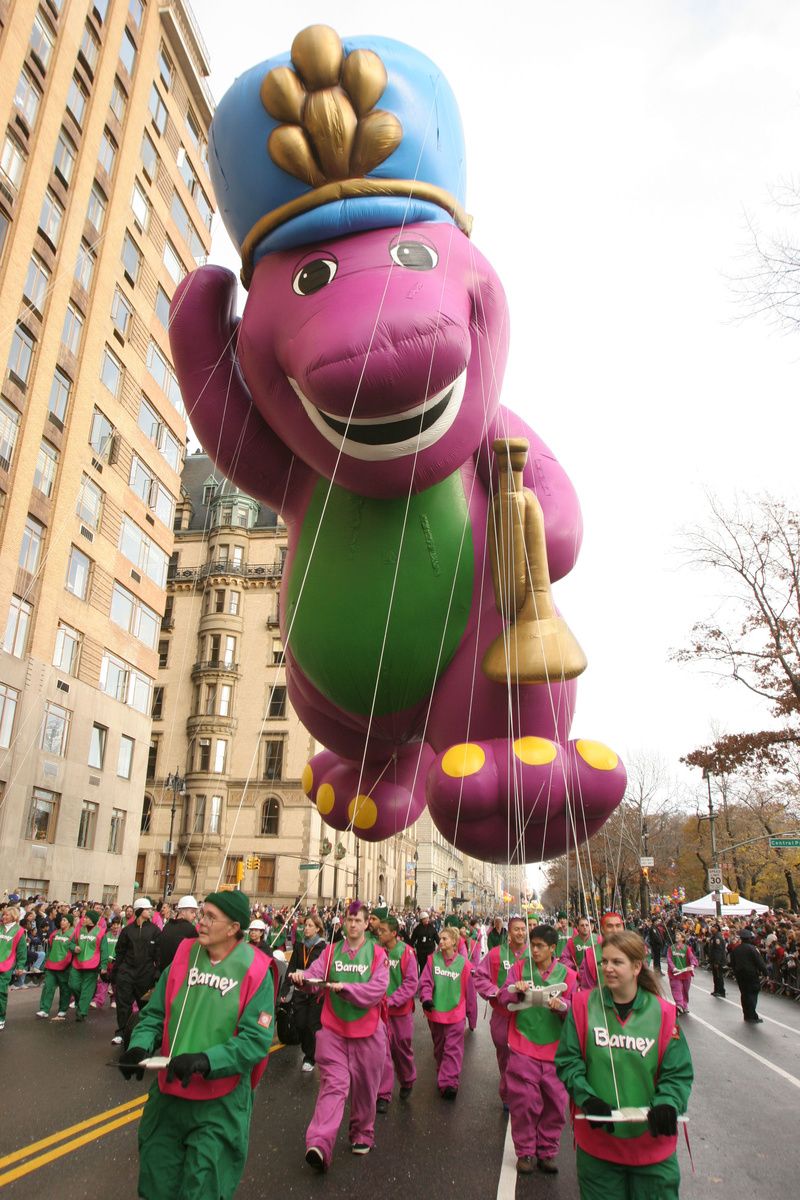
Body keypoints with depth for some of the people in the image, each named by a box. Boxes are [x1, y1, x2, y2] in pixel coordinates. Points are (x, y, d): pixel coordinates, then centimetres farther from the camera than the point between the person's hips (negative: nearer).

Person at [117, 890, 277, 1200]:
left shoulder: (255, 971, -15)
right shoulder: (184, 955, -2)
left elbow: (256, 1039, -17)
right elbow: (155, 1013, 7)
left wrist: (206, 1061, -27)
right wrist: (140, 1045, -12)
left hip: (220, 1104, -5)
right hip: (168, 1093, 5)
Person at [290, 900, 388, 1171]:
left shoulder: (377, 953, -4)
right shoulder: (332, 951, 3)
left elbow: (378, 988, -15)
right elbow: (316, 974, -9)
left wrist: (345, 987, -25)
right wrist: (301, 976, -31)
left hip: (366, 1030, 0)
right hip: (333, 1029, 0)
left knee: (364, 1086, 12)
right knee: (333, 1084, -8)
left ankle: (362, 1134, 32)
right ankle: (319, 1145, -11)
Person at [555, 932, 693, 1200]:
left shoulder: (662, 1012, -7)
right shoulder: (583, 1004, -7)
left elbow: (679, 1072, -3)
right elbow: (567, 1061, -4)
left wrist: (666, 1105, -20)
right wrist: (586, 1098, -19)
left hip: (652, 1144, 0)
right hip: (597, 1141, 0)